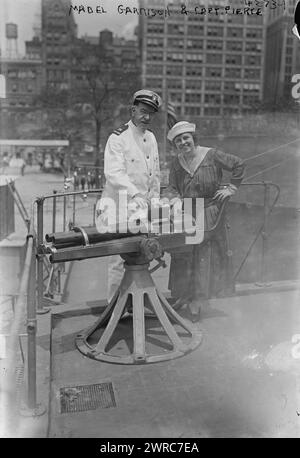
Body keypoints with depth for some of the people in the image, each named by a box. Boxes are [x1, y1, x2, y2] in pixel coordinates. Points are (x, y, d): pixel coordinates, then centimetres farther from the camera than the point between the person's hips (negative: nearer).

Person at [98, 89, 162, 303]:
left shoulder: (151, 137, 14)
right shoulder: (118, 138, -10)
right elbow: (114, 173, -24)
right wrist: (134, 195, -37)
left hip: (142, 209, 7)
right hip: (119, 208, -7)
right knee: (119, 260, -4)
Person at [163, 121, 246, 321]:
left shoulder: (212, 155, -7)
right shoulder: (177, 163, 6)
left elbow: (239, 165, 0)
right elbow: (173, 188, 6)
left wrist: (232, 188, -3)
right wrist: (172, 197, -15)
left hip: (210, 214, -3)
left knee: (203, 257, 0)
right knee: (184, 257, 5)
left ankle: (196, 300, 11)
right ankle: (185, 294, 22)